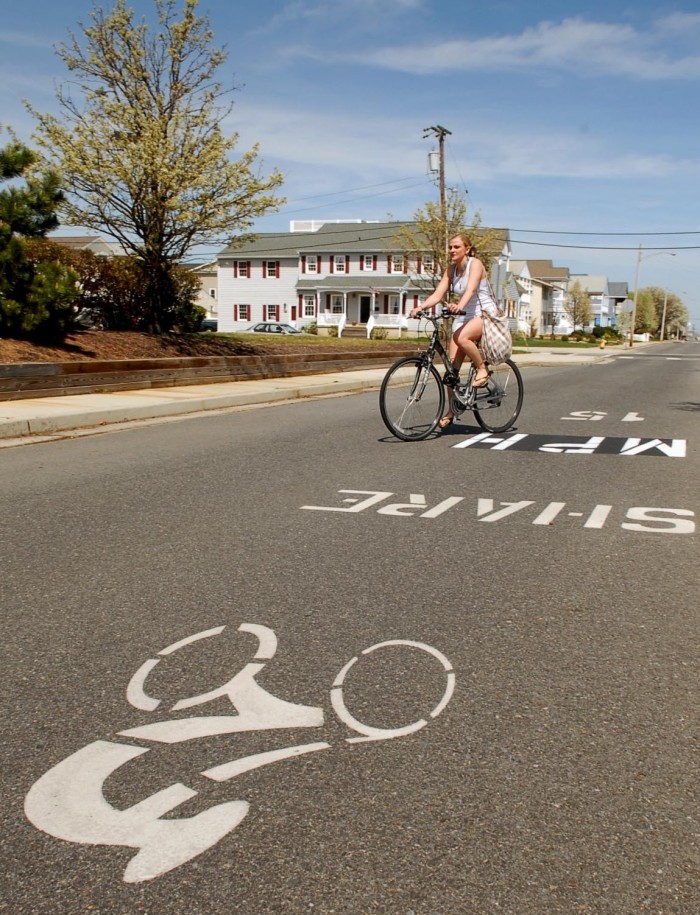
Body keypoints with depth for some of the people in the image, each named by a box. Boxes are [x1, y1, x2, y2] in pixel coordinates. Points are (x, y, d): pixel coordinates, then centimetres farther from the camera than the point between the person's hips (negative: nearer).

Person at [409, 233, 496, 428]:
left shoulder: (475, 264, -12)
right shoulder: (451, 269, 6)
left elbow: (470, 289, -31)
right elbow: (438, 294, -3)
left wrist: (460, 305, -50)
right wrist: (420, 307, -21)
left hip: (485, 314, -6)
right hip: (464, 317, 6)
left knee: (461, 338, -38)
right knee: (452, 366, -2)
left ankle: (482, 368, -13)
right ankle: (451, 410, 10)